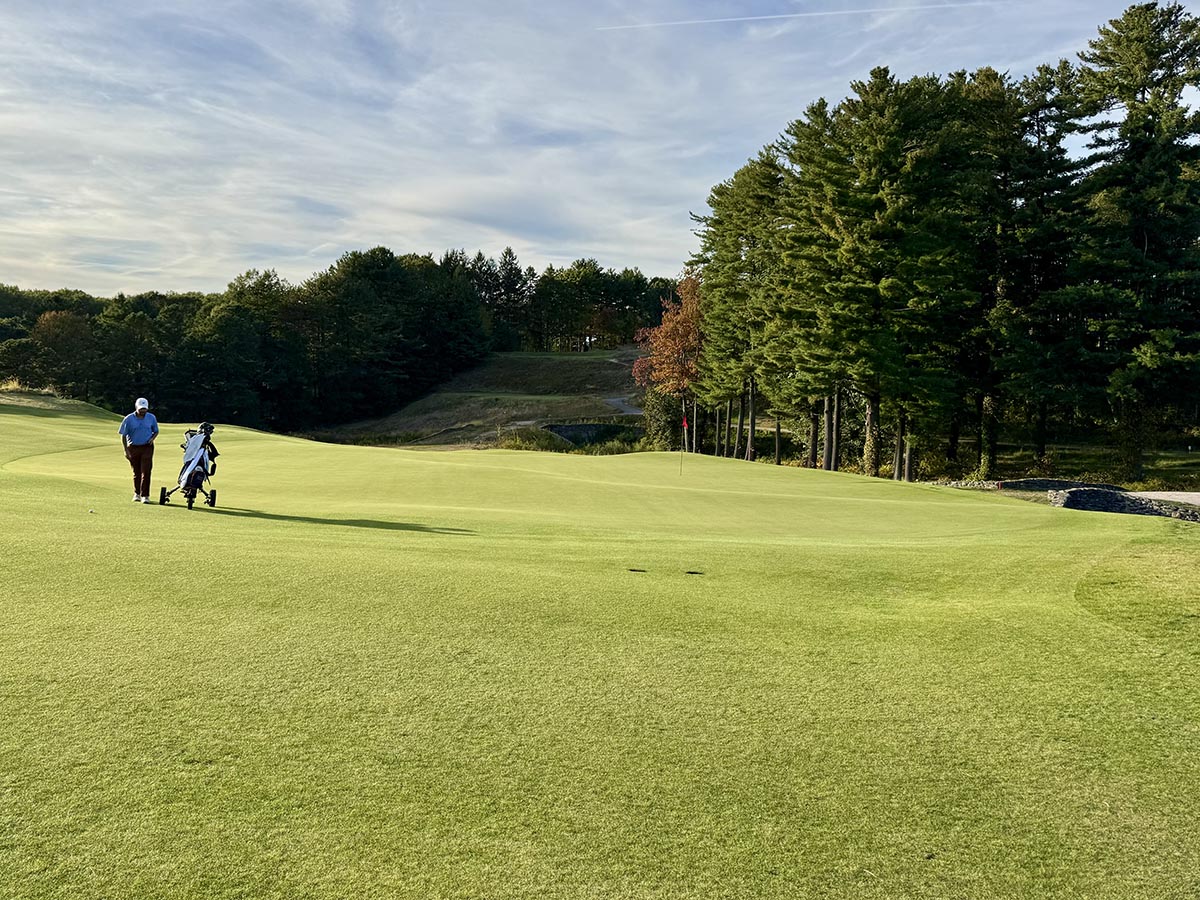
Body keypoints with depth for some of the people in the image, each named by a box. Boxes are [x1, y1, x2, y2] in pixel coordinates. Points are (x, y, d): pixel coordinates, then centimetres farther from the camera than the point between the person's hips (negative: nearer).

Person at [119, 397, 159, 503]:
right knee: (136, 472, 9)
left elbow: (156, 431, 14)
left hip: (147, 447, 0)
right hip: (133, 447, 0)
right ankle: (137, 494, 24)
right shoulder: (129, 419, -4)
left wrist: (152, 438, -8)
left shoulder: (151, 418, 1)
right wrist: (126, 451, -7)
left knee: (146, 472, -10)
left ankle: (145, 495, -8)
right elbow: (123, 435, -1)